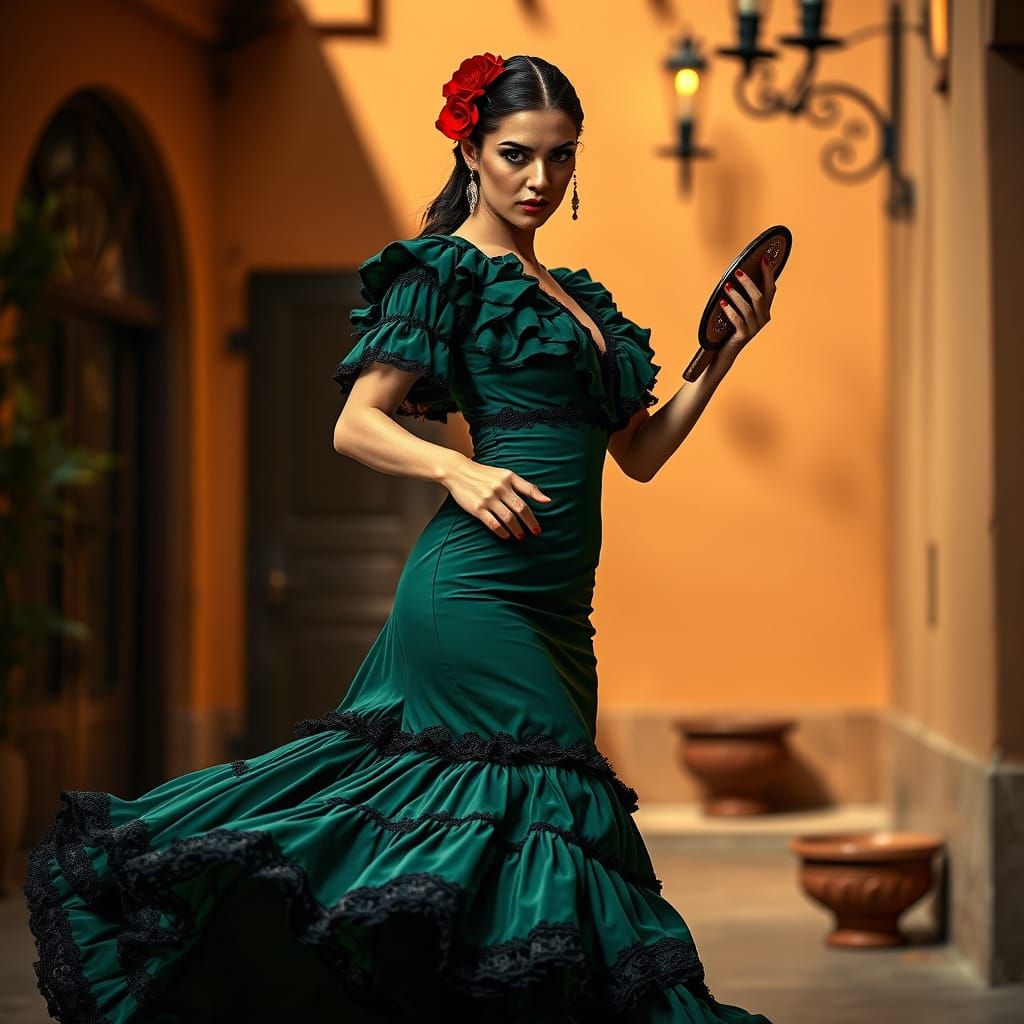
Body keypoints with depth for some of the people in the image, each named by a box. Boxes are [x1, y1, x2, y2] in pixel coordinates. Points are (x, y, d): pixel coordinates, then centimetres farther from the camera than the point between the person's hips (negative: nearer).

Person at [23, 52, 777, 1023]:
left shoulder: (576, 294, 22)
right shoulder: (447, 269, 0)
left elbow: (640, 453, 22)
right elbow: (356, 424, -6)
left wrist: (721, 357, 12)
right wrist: (457, 469, -22)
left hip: (552, 607, 8)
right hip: (478, 588, -8)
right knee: (541, 797, -12)